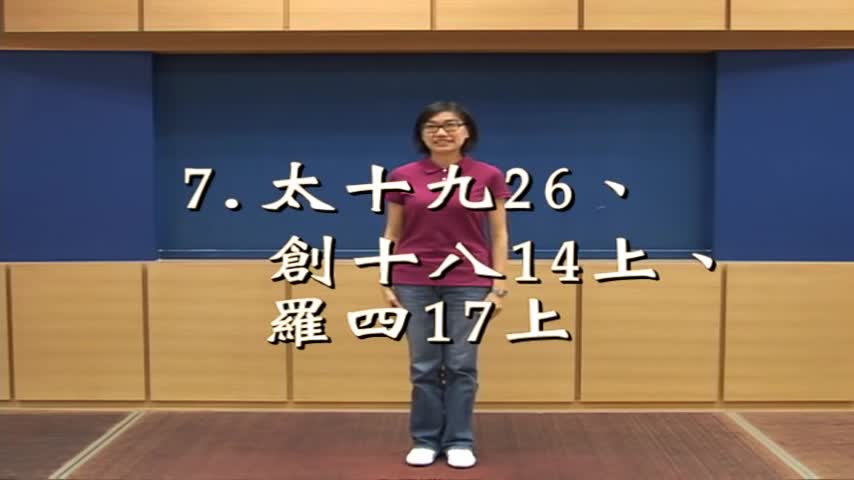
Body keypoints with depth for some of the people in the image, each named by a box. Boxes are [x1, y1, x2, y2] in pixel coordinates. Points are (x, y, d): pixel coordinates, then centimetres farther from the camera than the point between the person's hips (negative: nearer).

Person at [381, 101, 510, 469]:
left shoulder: (489, 176, -2)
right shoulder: (403, 177, 0)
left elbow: (499, 234, 0)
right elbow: (392, 234, 6)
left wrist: (499, 285, -5)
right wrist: (387, 283, 0)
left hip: (468, 283, -1)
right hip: (415, 282, 1)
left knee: (461, 365, 5)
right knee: (424, 366, 7)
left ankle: (459, 442, 19)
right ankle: (425, 441, 22)